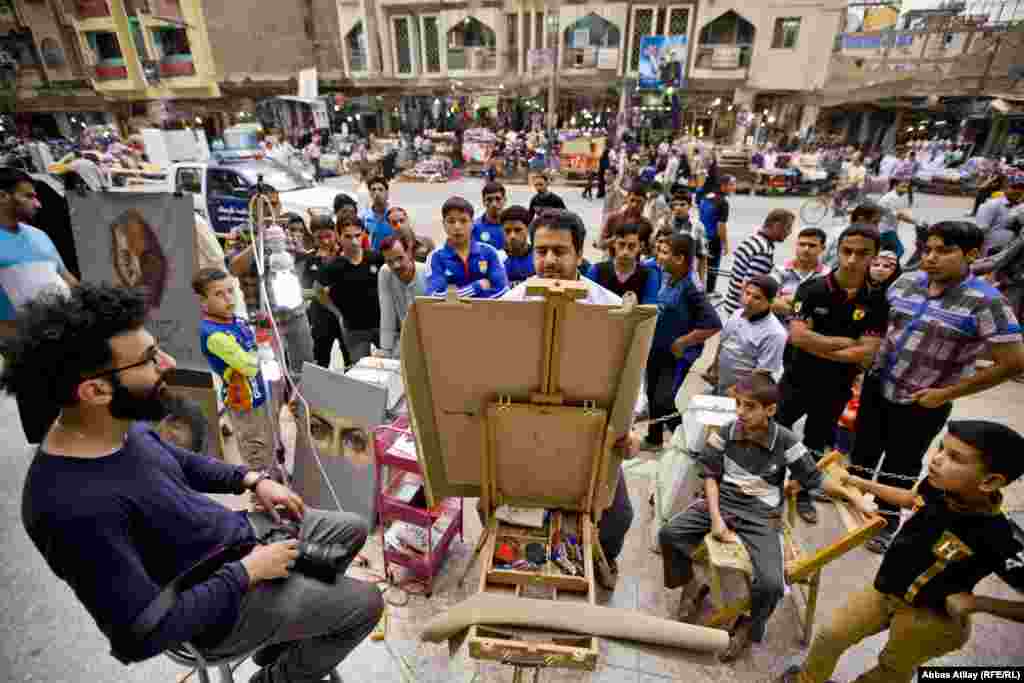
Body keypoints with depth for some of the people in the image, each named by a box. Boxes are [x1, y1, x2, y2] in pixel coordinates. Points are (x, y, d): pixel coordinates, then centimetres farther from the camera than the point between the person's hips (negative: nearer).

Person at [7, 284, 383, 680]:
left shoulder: (121, 425, -10)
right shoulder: (77, 508, -36)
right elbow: (144, 634, -31)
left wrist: (251, 479, 1)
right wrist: (248, 571, -21)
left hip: (236, 531, 8)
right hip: (215, 605, -7)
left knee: (354, 529, 16)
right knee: (365, 604, 1)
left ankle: (289, 636, 32)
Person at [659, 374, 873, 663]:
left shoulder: (785, 441, -9)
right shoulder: (726, 432, -5)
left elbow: (815, 478, 2)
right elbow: (710, 474, -2)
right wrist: (715, 518, -10)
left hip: (761, 516, -2)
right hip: (721, 501, 2)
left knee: (771, 584, -21)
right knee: (669, 533, -17)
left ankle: (747, 627, 13)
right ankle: (690, 585, 14)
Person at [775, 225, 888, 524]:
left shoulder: (876, 302, -9)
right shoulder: (812, 289, -13)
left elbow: (866, 353, -16)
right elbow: (798, 335, -24)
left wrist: (816, 347, -19)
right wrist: (846, 342, -17)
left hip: (836, 389, 2)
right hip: (797, 380, -1)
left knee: (816, 445, 19)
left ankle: (802, 493, 40)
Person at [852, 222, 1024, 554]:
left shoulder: (985, 302, -18)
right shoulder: (905, 282, -5)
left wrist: (948, 393, -14)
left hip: (921, 404, -4)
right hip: (876, 386, 4)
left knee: (900, 465, 14)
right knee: (863, 449, 20)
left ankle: (887, 521, 37)